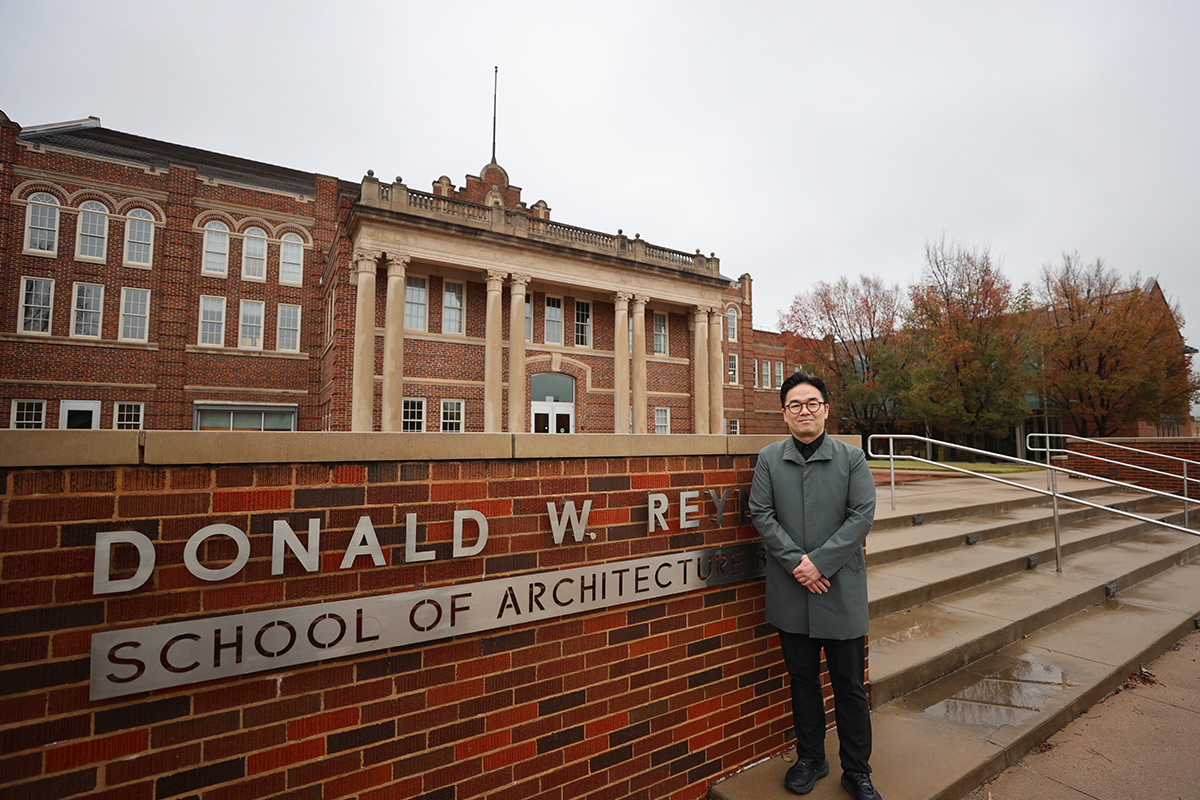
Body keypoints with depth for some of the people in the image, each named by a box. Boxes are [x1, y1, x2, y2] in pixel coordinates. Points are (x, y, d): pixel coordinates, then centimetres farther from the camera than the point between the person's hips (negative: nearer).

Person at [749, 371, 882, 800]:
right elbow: (761, 514, -3)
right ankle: (810, 759, 36)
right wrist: (796, 562, -13)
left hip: (842, 588, -1)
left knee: (849, 684, 11)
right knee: (802, 680, 16)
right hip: (791, 591, 1)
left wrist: (819, 562, -15)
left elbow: (862, 515, -8)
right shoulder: (769, 458, 2)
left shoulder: (852, 457, 0)